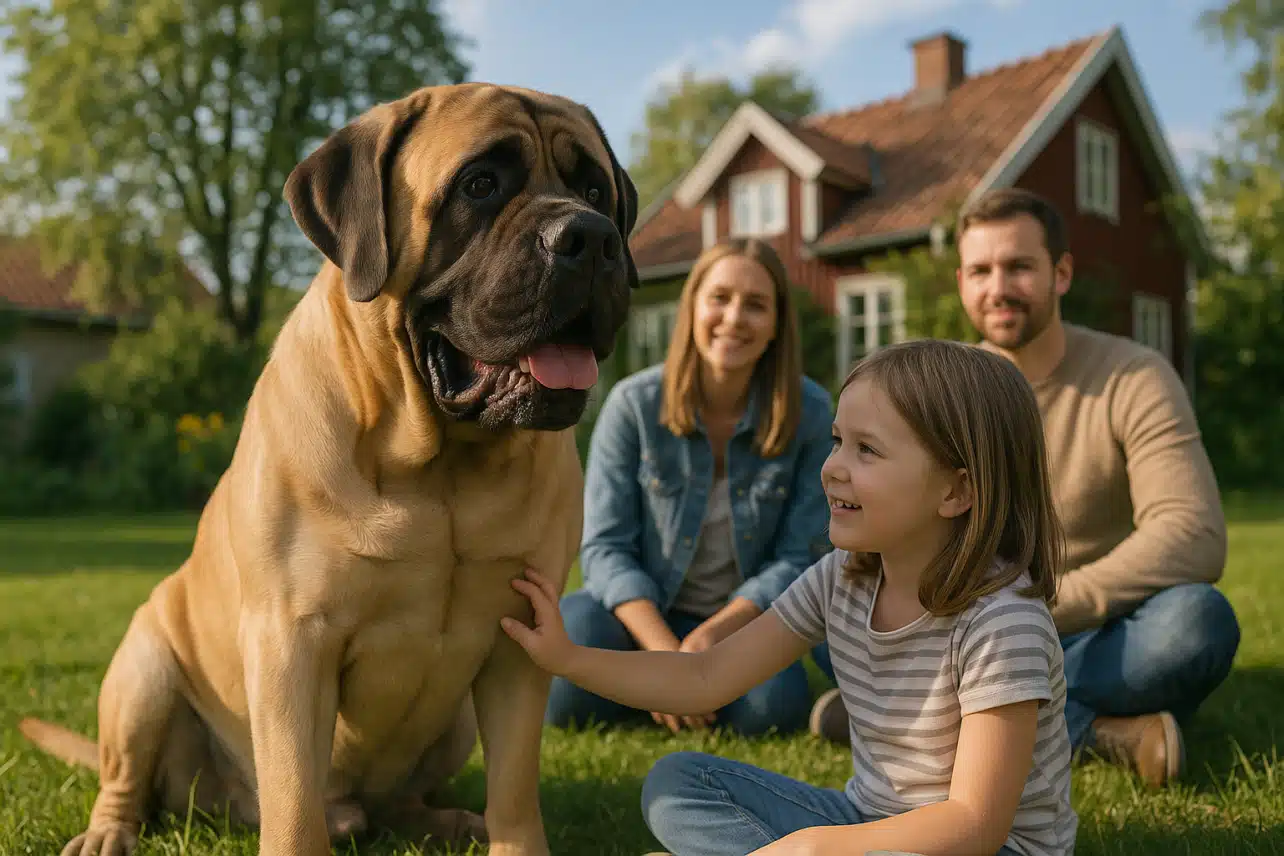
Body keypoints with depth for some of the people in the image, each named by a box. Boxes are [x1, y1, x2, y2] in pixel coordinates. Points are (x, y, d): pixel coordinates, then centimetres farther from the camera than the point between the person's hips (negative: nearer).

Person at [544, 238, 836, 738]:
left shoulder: (809, 413, -11)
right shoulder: (633, 404, -13)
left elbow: (796, 560, -9)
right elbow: (605, 547, -14)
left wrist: (711, 635, -23)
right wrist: (665, 651, -28)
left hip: (743, 619, 2)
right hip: (645, 611, -1)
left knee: (773, 706, -30)